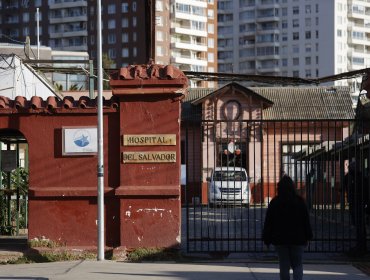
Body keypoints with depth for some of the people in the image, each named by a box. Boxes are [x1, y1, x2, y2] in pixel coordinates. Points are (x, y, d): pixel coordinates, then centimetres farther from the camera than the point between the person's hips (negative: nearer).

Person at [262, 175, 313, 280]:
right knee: (298, 265, 6)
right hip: (297, 240, 0)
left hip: (280, 240, 0)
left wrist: (267, 239, 6)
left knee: (284, 266, 7)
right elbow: (306, 221, 2)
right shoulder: (299, 201, -1)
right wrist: (307, 237, 9)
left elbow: (268, 222, 0)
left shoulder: (274, 202, -1)